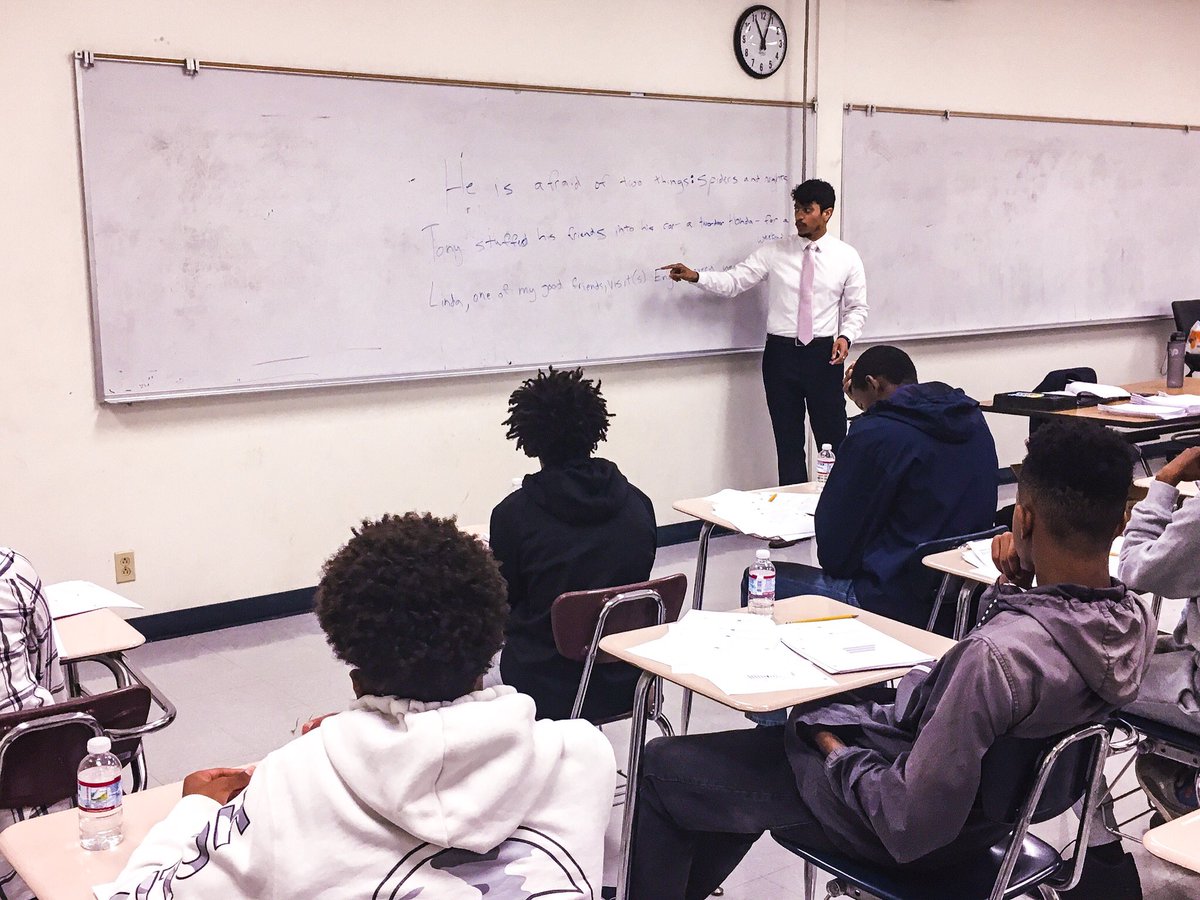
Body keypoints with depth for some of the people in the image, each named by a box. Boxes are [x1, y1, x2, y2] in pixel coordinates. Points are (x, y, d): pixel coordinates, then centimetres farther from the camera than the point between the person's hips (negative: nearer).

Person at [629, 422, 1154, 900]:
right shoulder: (1136, 620, -12)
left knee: (660, 768, 4)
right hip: (991, 796, 9)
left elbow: (912, 826, -30)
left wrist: (837, 753, -14)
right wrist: (1014, 589, -7)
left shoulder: (997, 654, -39)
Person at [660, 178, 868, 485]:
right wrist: (695, 276, -20)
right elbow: (732, 282, -4)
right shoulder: (774, 253, 1)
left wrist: (846, 336, -11)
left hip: (824, 354, -1)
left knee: (832, 437, 4)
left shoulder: (846, 257, 2)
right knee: (788, 441, 9)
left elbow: (857, 308, 8)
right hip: (781, 353, 1)